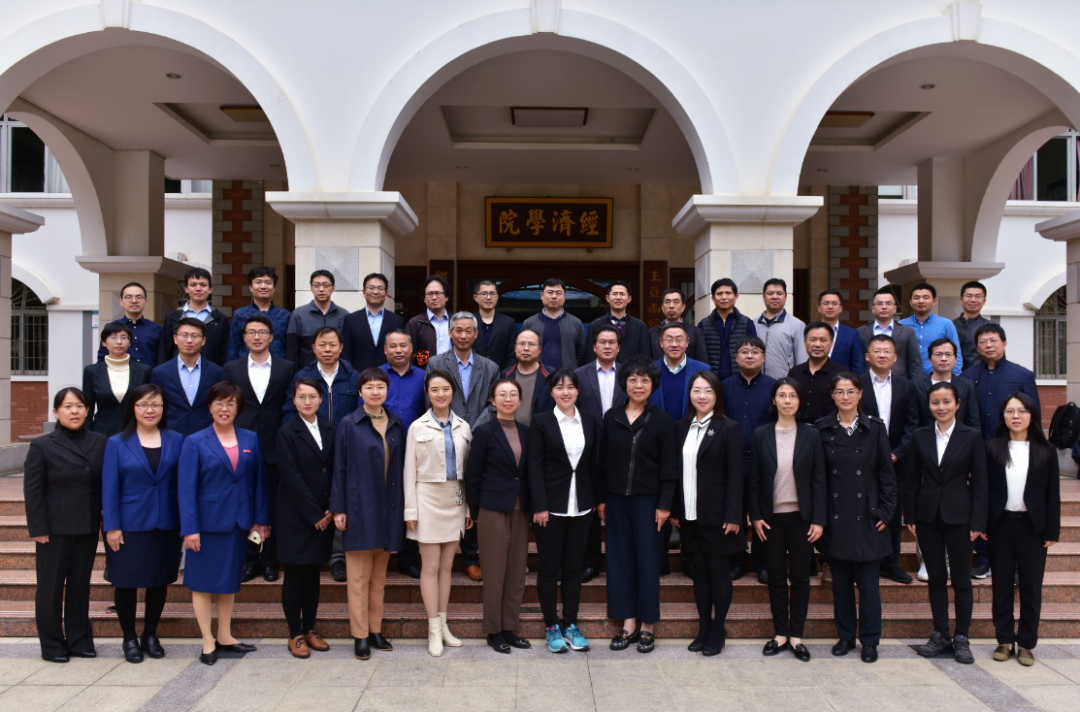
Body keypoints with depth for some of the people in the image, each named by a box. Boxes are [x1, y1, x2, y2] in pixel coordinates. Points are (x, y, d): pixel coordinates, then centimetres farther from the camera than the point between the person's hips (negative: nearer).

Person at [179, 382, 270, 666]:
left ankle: (225, 636, 25)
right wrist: (190, 528, -13)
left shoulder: (250, 440, 5)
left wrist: (260, 520, 3)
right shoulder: (195, 442, -4)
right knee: (203, 581, 4)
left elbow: (259, 481, 7)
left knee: (230, 579, 13)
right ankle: (207, 641, 15)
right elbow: (186, 488, -7)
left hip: (239, 522, 4)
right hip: (208, 522, -3)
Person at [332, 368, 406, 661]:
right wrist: (338, 508, -7)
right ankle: (360, 635, 9)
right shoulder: (349, 425, -3)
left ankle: (376, 630, 21)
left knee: (379, 575, 12)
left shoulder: (396, 425, 9)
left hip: (388, 507, 4)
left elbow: (400, 466, 11)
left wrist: (403, 505, 7)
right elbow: (340, 468, -3)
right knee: (359, 576, 1)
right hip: (360, 506, -4)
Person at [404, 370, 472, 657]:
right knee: (431, 566, 0)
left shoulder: (463, 427, 7)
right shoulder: (418, 427, -2)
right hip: (428, 498, -3)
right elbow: (409, 470, -2)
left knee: (447, 564, 10)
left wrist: (470, 507, 7)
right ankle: (434, 630, 7)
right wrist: (410, 510, -6)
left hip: (455, 500, 3)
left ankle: (443, 624, 19)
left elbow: (469, 469, 10)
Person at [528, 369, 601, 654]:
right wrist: (540, 506, -12)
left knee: (574, 566, 11)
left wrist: (597, 499, 6)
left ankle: (571, 625, 22)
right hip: (551, 505, -3)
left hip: (581, 506, 3)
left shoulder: (590, 421, 6)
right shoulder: (541, 422, -4)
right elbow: (535, 466, -7)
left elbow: (595, 463, 10)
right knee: (549, 567, 5)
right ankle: (551, 627, 17)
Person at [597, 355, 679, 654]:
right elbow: (603, 460, 8)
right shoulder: (612, 417, 5)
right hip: (616, 498, 3)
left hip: (647, 499, -3)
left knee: (648, 559, 2)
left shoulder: (661, 420, -2)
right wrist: (600, 498, 5)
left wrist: (664, 504, -8)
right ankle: (628, 624, 15)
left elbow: (669, 467, -3)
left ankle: (648, 626, 14)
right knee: (620, 559, 6)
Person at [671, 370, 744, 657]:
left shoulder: (729, 429, -6)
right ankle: (703, 628, 23)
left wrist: (733, 515, -14)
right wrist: (675, 510, 5)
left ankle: (718, 631, 17)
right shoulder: (681, 428, 8)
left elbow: (735, 475, -9)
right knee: (699, 571, 13)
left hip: (717, 514, -4)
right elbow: (676, 471, 9)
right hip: (690, 515, 5)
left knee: (719, 571, 6)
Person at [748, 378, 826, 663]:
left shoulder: (811, 435, 0)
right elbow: (754, 479, 3)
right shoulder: (761, 435, 1)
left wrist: (818, 519, -5)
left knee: (800, 578, 5)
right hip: (771, 517, 1)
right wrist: (756, 516, -3)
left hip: (801, 517, 0)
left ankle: (796, 636, 17)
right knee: (776, 578, 8)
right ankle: (780, 634, 19)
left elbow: (818, 479, 0)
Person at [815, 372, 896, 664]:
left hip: (866, 517, -1)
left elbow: (887, 473, 3)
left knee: (868, 582, 2)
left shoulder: (874, 427, 1)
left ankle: (869, 640, 14)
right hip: (835, 517, 1)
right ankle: (845, 635, 23)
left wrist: (885, 511, -3)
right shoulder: (822, 429, 2)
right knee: (841, 581, 10)